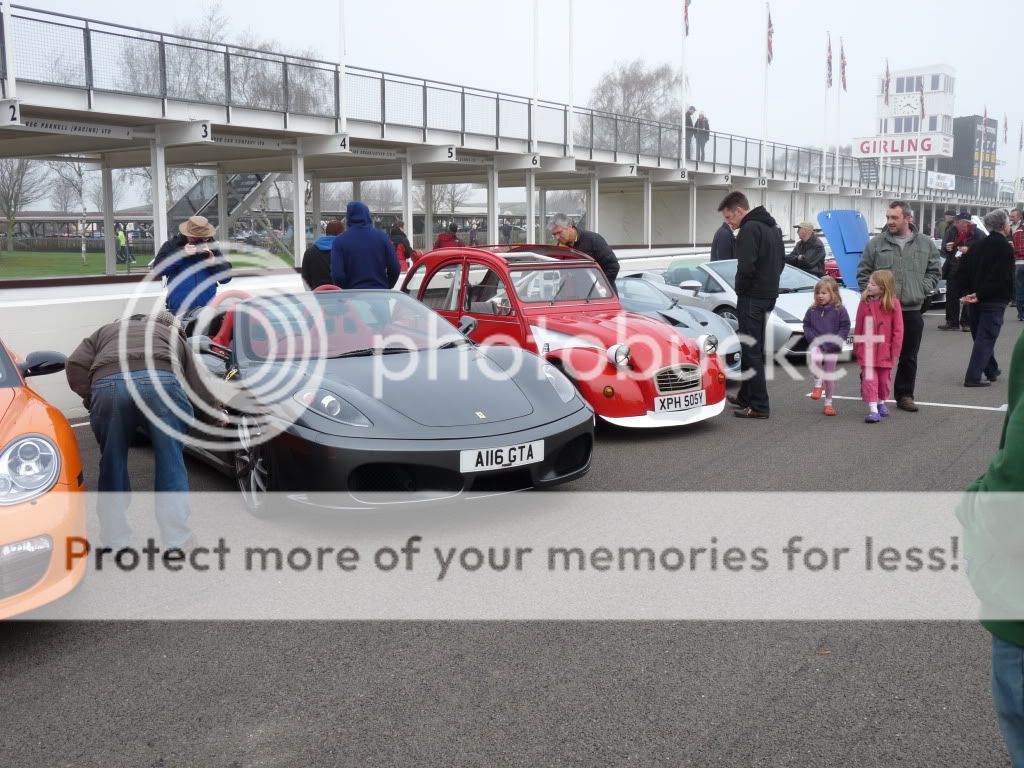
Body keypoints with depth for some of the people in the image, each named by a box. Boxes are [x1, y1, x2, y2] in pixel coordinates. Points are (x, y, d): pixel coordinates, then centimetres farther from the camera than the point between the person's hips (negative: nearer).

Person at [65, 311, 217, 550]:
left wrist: (90, 398, 23)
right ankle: (176, 538, 13)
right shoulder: (173, 336, 37)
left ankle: (115, 538, 23)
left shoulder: (105, 331, 38)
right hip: (161, 382, -1)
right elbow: (202, 389, 26)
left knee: (113, 462, 16)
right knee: (171, 461, 12)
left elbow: (75, 364, 17)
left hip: (108, 385, 1)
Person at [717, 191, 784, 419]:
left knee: (752, 351, -5)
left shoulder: (749, 229, -16)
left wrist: (741, 287, -9)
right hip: (769, 295, 10)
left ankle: (759, 406, -3)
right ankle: (745, 396, 30)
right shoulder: (772, 226, 16)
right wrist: (769, 281, 15)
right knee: (751, 348, 19)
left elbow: (746, 267, -26)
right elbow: (781, 259, 22)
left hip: (752, 297, -10)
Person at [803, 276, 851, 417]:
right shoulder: (812, 310, 4)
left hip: (832, 348, -1)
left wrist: (834, 342, -14)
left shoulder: (839, 310, -3)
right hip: (816, 345, 1)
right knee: (815, 357, -34)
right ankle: (818, 383, -11)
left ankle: (828, 403, 19)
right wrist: (813, 339, -8)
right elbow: (806, 326, 8)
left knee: (829, 375, 6)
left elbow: (845, 328, -4)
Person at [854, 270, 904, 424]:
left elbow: (898, 330, -6)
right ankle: (873, 409, -6)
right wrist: (856, 348, 4)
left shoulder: (893, 304, -9)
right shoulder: (864, 302, -3)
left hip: (885, 351, 0)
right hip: (867, 350, 0)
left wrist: (895, 351, -6)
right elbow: (858, 327, 2)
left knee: (884, 379, 16)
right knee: (869, 379, -6)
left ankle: (882, 402, 36)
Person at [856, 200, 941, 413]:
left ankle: (904, 395, 17)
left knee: (909, 357, 8)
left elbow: (933, 272, 12)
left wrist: (921, 290, -1)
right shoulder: (876, 243, 2)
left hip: (912, 310, 2)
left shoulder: (925, 244, 6)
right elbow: (863, 273, 5)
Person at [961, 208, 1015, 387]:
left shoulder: (977, 246, 8)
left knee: (981, 336, 17)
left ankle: (991, 371, 32)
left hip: (976, 300, 7)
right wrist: (980, 295, -19)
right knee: (986, 338, -4)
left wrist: (969, 292, 6)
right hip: (994, 300, -7)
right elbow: (1000, 278, -21)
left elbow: (964, 270, 9)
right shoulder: (1006, 248, -13)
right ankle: (973, 377, -9)